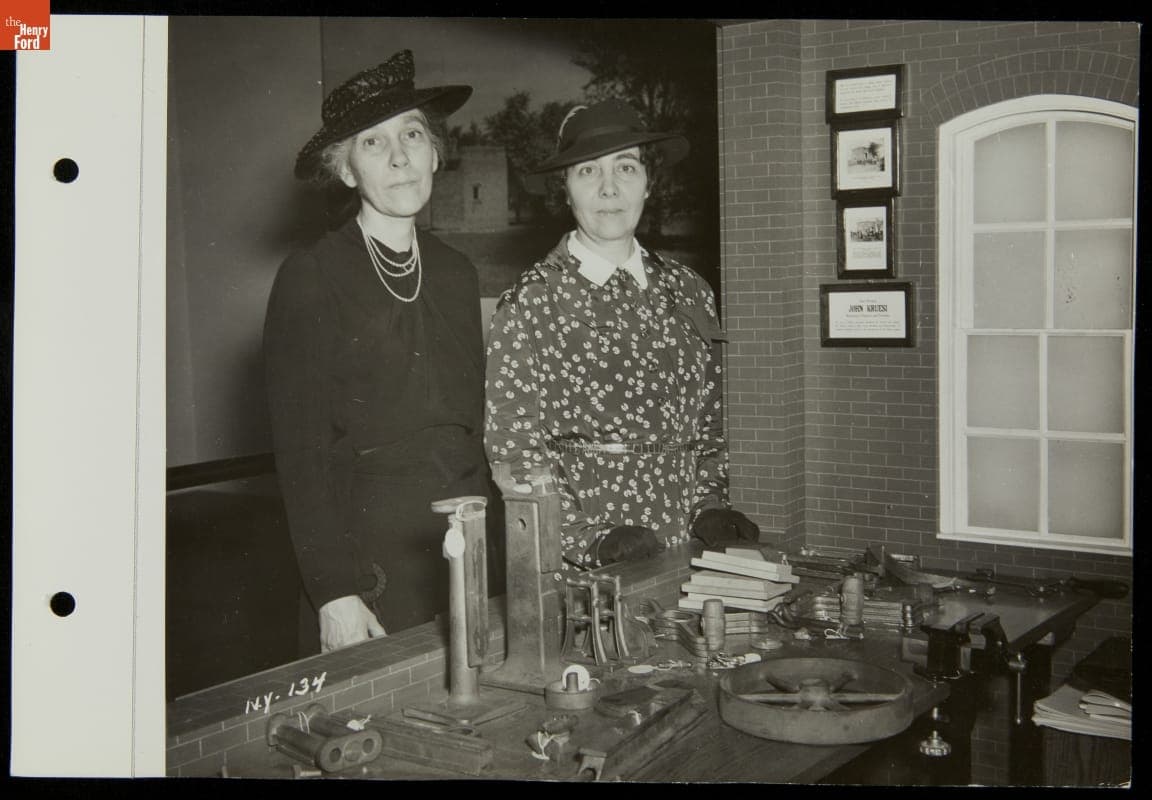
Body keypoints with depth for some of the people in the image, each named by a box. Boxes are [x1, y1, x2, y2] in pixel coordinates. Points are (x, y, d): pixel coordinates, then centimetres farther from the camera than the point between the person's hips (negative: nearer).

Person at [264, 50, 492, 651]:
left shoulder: (457, 274, 11)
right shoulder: (309, 279, -6)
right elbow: (301, 447, -9)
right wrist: (334, 594, -14)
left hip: (470, 555, 5)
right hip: (370, 565, -5)